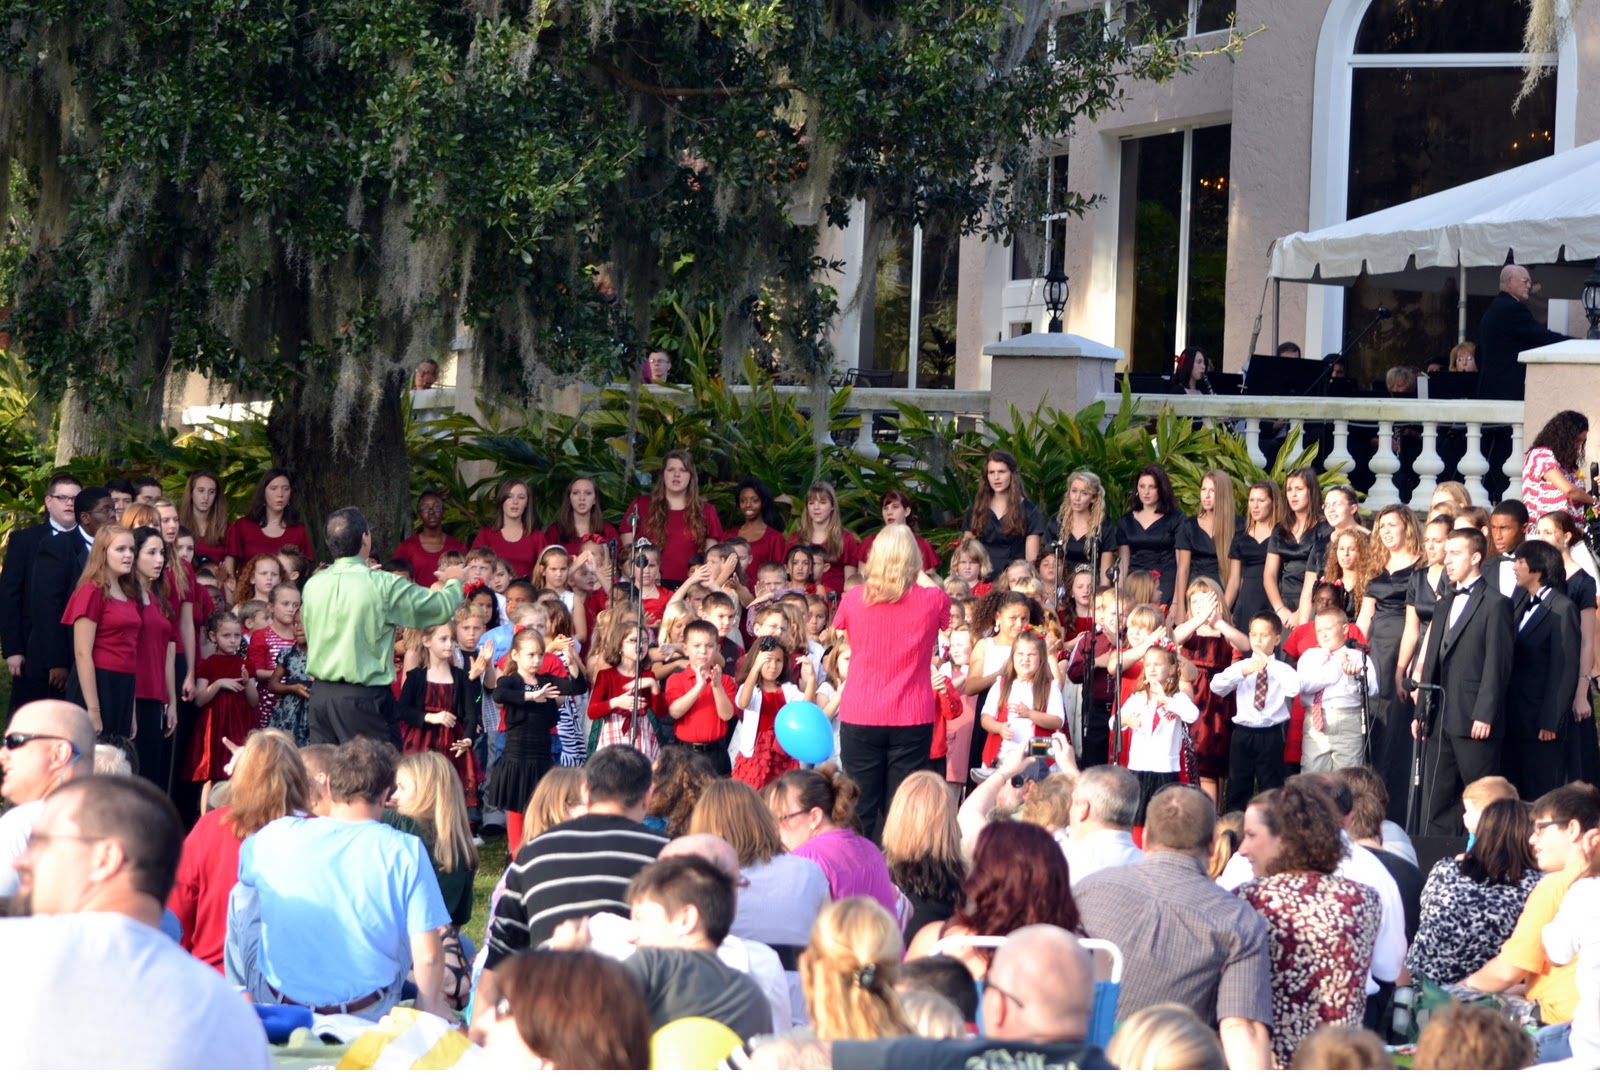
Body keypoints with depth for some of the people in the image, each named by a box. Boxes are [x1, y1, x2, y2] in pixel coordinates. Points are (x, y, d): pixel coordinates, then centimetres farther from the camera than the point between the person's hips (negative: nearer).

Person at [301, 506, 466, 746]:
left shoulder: (312, 585, 4)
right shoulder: (383, 585, -11)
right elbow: (441, 609, -3)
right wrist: (454, 581, 19)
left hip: (320, 693, 6)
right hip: (363, 698, -6)